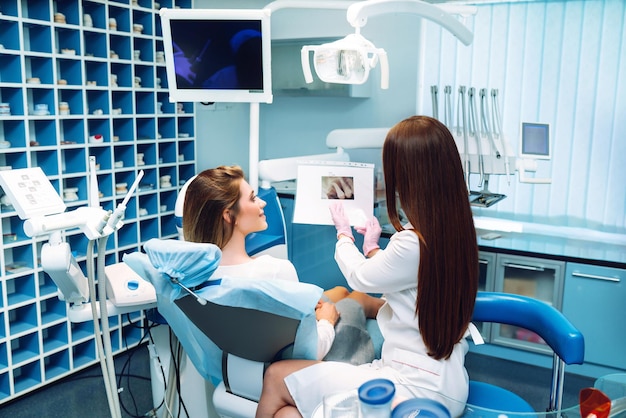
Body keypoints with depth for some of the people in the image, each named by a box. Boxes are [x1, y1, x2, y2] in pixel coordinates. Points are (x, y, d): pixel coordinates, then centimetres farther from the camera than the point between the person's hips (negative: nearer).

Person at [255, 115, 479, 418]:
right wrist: (372, 248, 26)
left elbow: (359, 277, -3)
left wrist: (343, 232, 15)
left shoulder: (413, 244, -24)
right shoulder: (456, 233, 1)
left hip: (419, 388, -8)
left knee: (276, 378, 2)